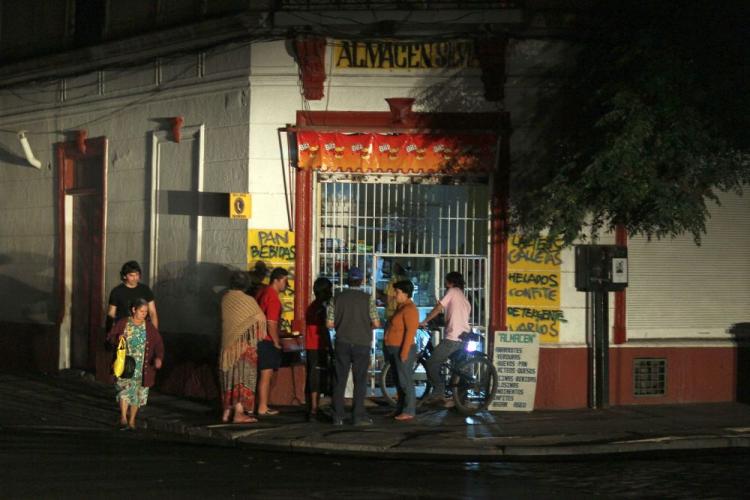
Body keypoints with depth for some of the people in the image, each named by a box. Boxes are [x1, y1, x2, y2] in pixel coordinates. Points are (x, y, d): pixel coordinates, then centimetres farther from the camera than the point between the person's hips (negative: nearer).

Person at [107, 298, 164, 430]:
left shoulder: (150, 327, 4)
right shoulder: (122, 324, -1)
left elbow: (159, 344, -1)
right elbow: (109, 338, 2)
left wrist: (158, 357, -19)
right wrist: (117, 339, -20)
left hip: (142, 368, 3)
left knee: (138, 394, 8)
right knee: (125, 389, -18)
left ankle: (132, 420, 20)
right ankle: (123, 419, -20)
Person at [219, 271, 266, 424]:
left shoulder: (225, 299, 0)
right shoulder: (248, 301, -12)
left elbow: (223, 320, 4)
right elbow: (260, 319, -3)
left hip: (228, 345, 5)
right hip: (245, 344, -5)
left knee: (229, 376, 12)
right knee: (243, 376, -2)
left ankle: (227, 412, 15)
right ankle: (239, 413, -6)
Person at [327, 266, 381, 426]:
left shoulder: (339, 298, 0)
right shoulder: (367, 299, -6)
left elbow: (330, 323, 0)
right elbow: (376, 323, -7)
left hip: (342, 343, 2)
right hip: (362, 343, -2)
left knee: (340, 380, 6)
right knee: (360, 381, 3)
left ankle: (338, 416, 5)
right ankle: (358, 416, 2)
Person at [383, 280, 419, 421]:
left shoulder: (409, 309, -14)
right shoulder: (401, 307, 17)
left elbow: (410, 331, -20)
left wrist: (404, 352, -23)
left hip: (403, 350, -10)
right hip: (395, 350, 10)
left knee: (405, 381, -8)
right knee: (399, 381, 12)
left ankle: (409, 411, -6)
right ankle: (401, 409, 17)